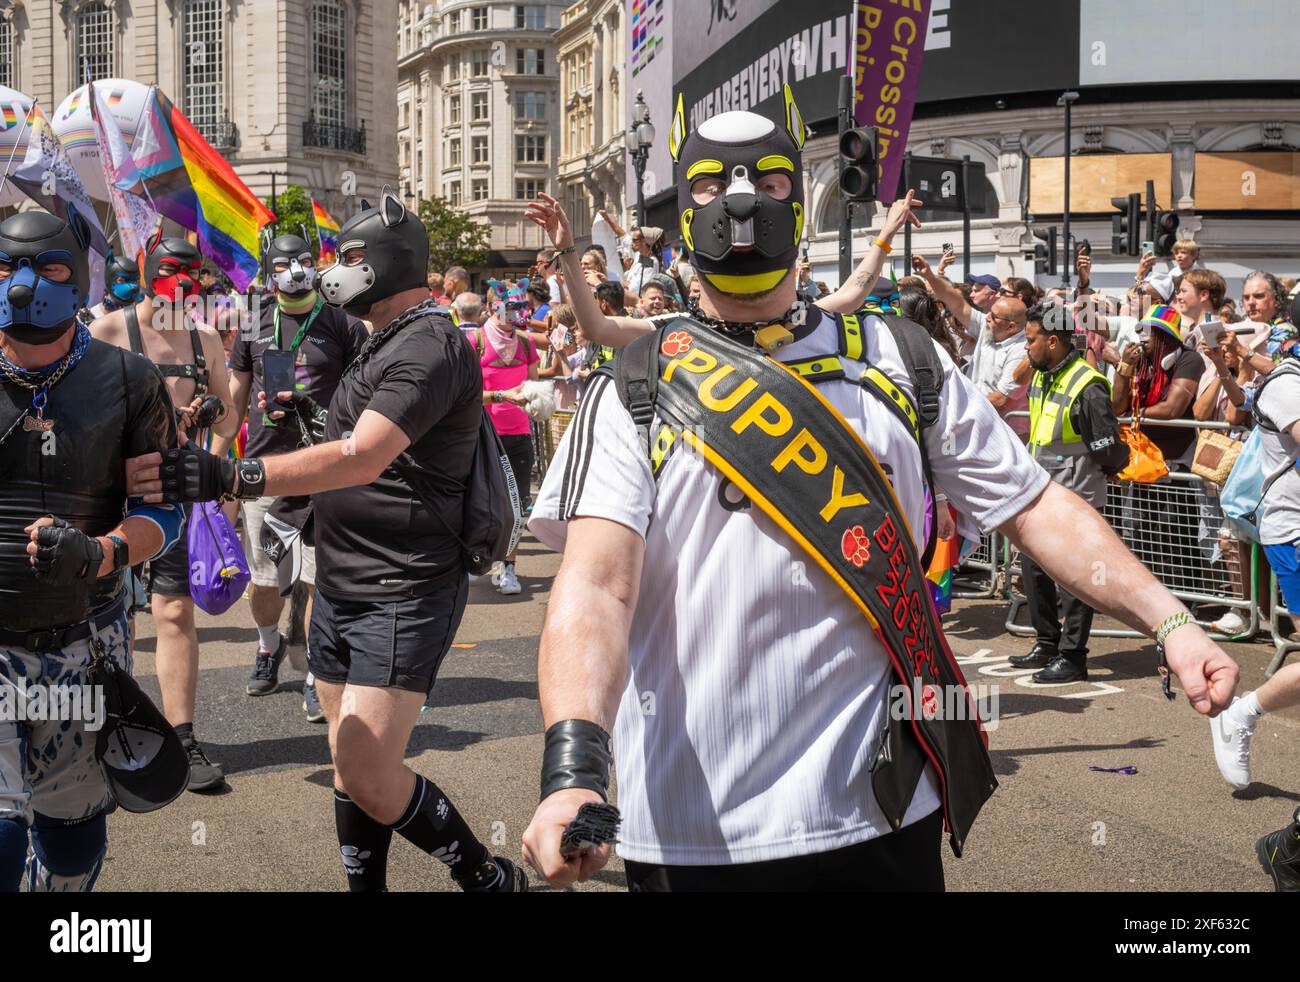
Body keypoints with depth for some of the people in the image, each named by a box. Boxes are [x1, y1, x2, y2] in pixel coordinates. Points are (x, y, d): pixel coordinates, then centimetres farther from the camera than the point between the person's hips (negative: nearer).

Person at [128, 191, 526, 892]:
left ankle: (491, 880, 5)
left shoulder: (430, 347, -16)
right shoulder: (383, 345, 17)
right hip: (341, 590, 10)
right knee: (349, 761, 12)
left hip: (403, 597, -10)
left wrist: (227, 478, -38)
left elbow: (363, 460, -30)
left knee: (370, 780, -14)